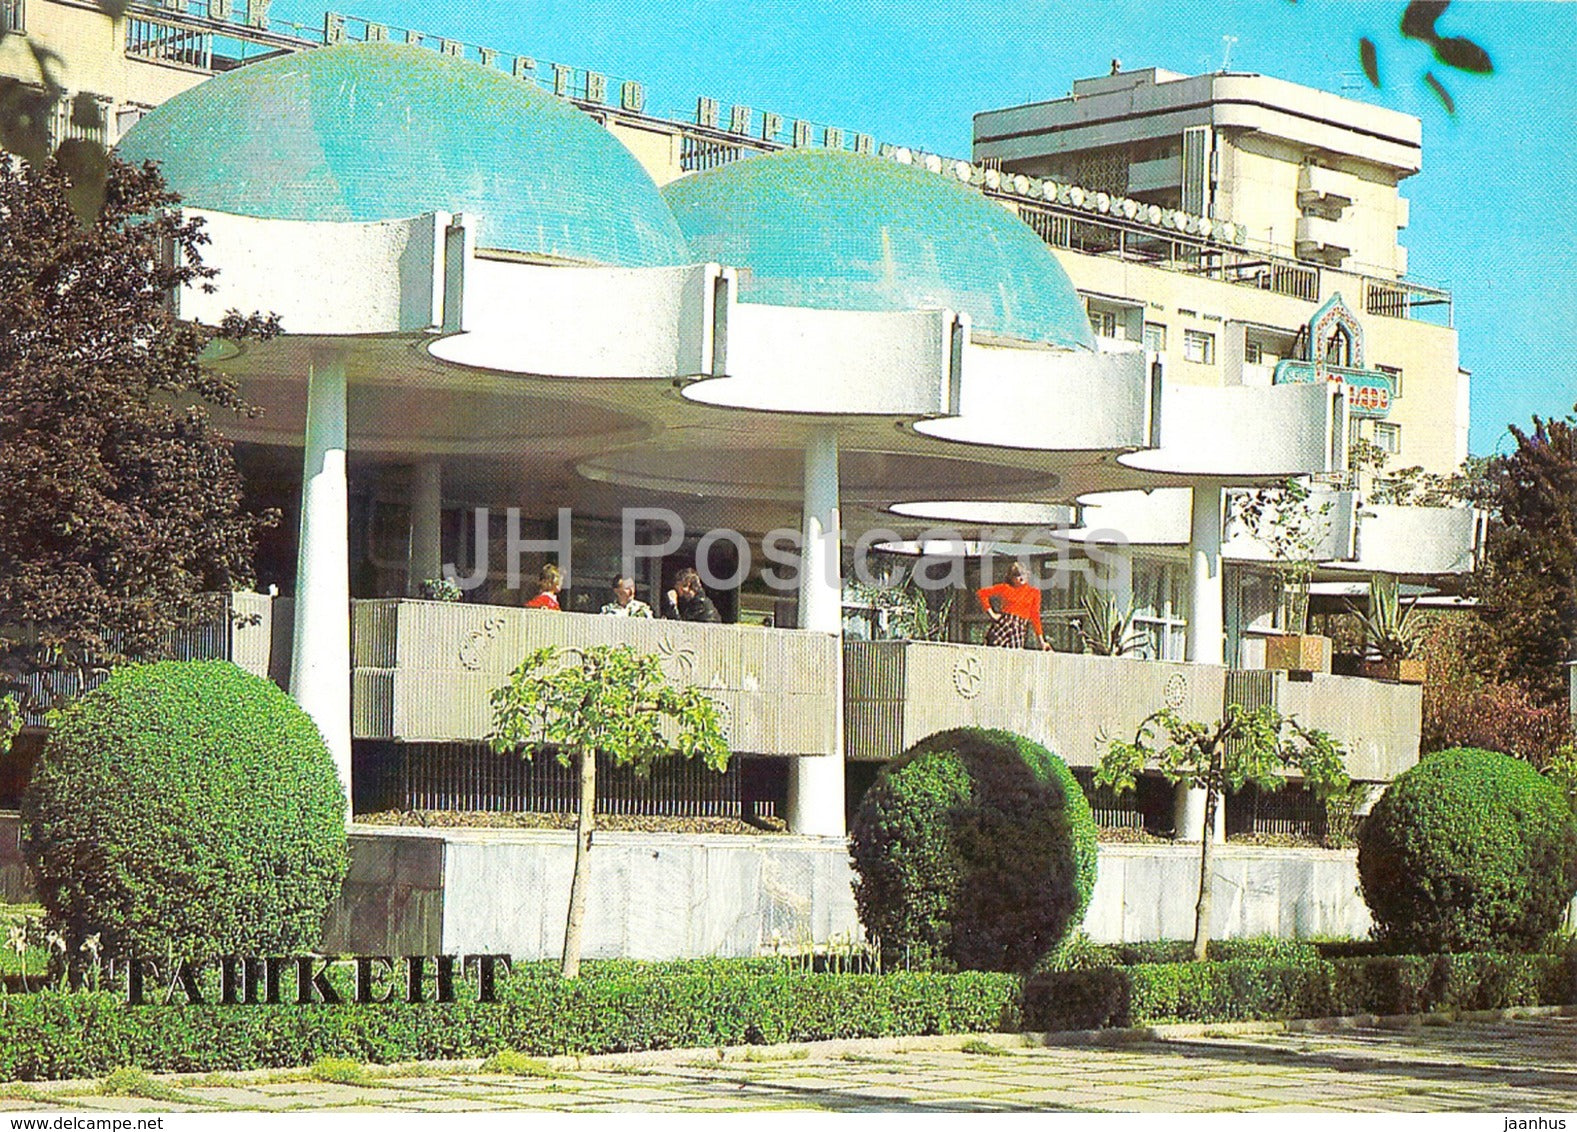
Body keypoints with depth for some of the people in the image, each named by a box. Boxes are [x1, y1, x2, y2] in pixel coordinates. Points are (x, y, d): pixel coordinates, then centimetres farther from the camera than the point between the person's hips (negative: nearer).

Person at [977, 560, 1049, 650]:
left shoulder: (1034, 592, 11)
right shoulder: (1005, 588, 7)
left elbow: (1035, 616, 12)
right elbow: (981, 593, 5)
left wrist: (1041, 641, 8)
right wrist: (991, 613, 0)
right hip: (1003, 625, -1)